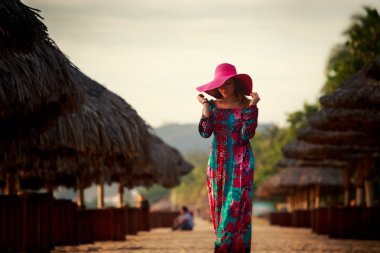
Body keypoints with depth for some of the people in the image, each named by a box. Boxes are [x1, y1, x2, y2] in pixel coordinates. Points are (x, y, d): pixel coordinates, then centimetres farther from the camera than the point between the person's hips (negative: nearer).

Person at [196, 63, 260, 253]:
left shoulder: (246, 105, -3)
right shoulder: (213, 105, 6)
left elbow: (247, 134, -14)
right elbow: (205, 133, -5)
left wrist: (252, 107, -18)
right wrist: (205, 107, -9)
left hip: (241, 164, -4)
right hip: (218, 164, 4)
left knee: (236, 207, -9)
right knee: (218, 207, 4)